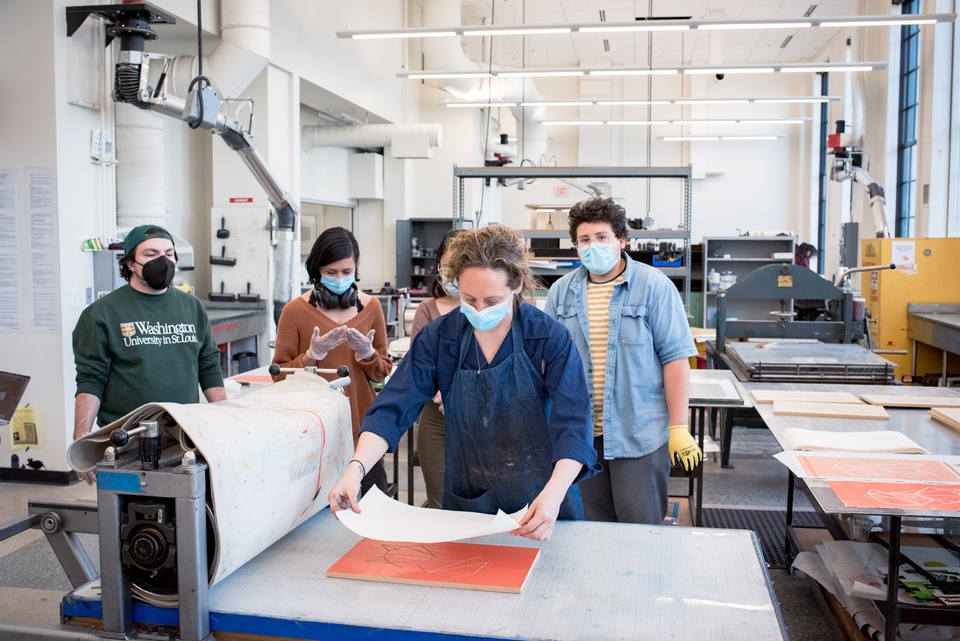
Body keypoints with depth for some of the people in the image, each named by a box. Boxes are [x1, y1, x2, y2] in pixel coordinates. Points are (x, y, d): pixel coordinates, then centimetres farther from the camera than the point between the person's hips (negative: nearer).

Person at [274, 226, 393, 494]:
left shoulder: (370, 306, 4)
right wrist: (313, 354, -17)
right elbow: (280, 376, -2)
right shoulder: (295, 311, -4)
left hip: (361, 424, 2)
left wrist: (367, 353, -11)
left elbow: (383, 372, 9)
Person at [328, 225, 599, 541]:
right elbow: (394, 408, -14)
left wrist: (554, 493, -40)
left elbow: (572, 424, -24)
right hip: (465, 505, 2)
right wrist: (355, 467, -30)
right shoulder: (438, 337, -9)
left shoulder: (550, 338, -16)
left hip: (540, 507, -2)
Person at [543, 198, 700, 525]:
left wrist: (679, 427, -11)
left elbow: (675, 357, -8)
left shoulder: (654, 287, -6)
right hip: (579, 434, 4)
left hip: (640, 434, -4)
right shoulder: (561, 292, 5)